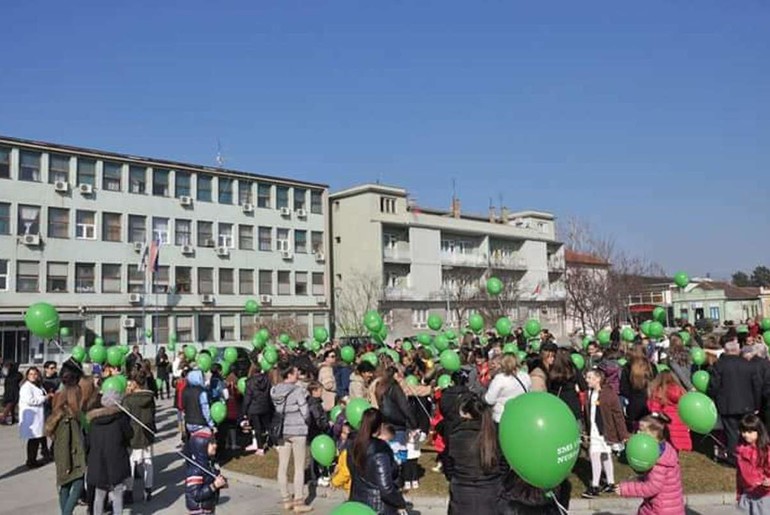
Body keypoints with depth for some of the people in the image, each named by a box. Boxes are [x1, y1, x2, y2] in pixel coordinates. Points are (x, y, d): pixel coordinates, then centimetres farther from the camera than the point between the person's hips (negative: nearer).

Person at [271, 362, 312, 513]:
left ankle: (286, 500, 23)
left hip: (282, 430, 6)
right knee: (299, 468, 5)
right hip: (297, 431, -6)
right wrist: (304, 422, 6)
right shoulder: (298, 390, -16)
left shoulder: (275, 391, 0)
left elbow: (276, 410, 3)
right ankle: (299, 503, 10)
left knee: (282, 466, 12)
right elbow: (305, 412, -13)